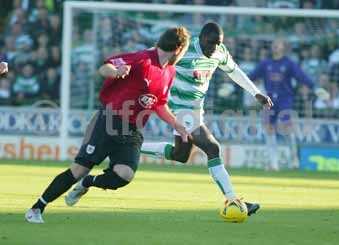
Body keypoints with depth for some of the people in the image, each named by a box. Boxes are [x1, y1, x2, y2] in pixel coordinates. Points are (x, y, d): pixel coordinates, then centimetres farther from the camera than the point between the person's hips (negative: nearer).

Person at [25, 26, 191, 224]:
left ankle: (86, 184, 10)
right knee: (79, 169, -8)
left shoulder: (170, 72, 12)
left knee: (125, 175, -21)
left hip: (132, 133, 6)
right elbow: (104, 68, -18)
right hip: (109, 123, -6)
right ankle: (36, 209, 6)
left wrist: (177, 126, 20)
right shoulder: (143, 59, -12)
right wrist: (116, 72, -39)